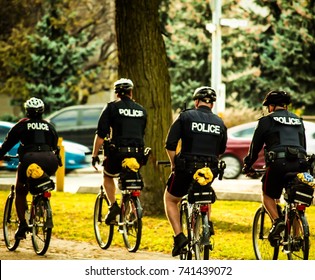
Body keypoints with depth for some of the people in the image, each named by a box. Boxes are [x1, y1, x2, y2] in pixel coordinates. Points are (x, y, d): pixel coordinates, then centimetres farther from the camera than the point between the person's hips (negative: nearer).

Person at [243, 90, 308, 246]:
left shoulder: (267, 120, 10)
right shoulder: (298, 121, 24)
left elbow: (255, 147, 13)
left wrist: (247, 166, 25)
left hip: (278, 163, -4)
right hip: (299, 165, 4)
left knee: (268, 195, 14)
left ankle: (277, 221, -11)